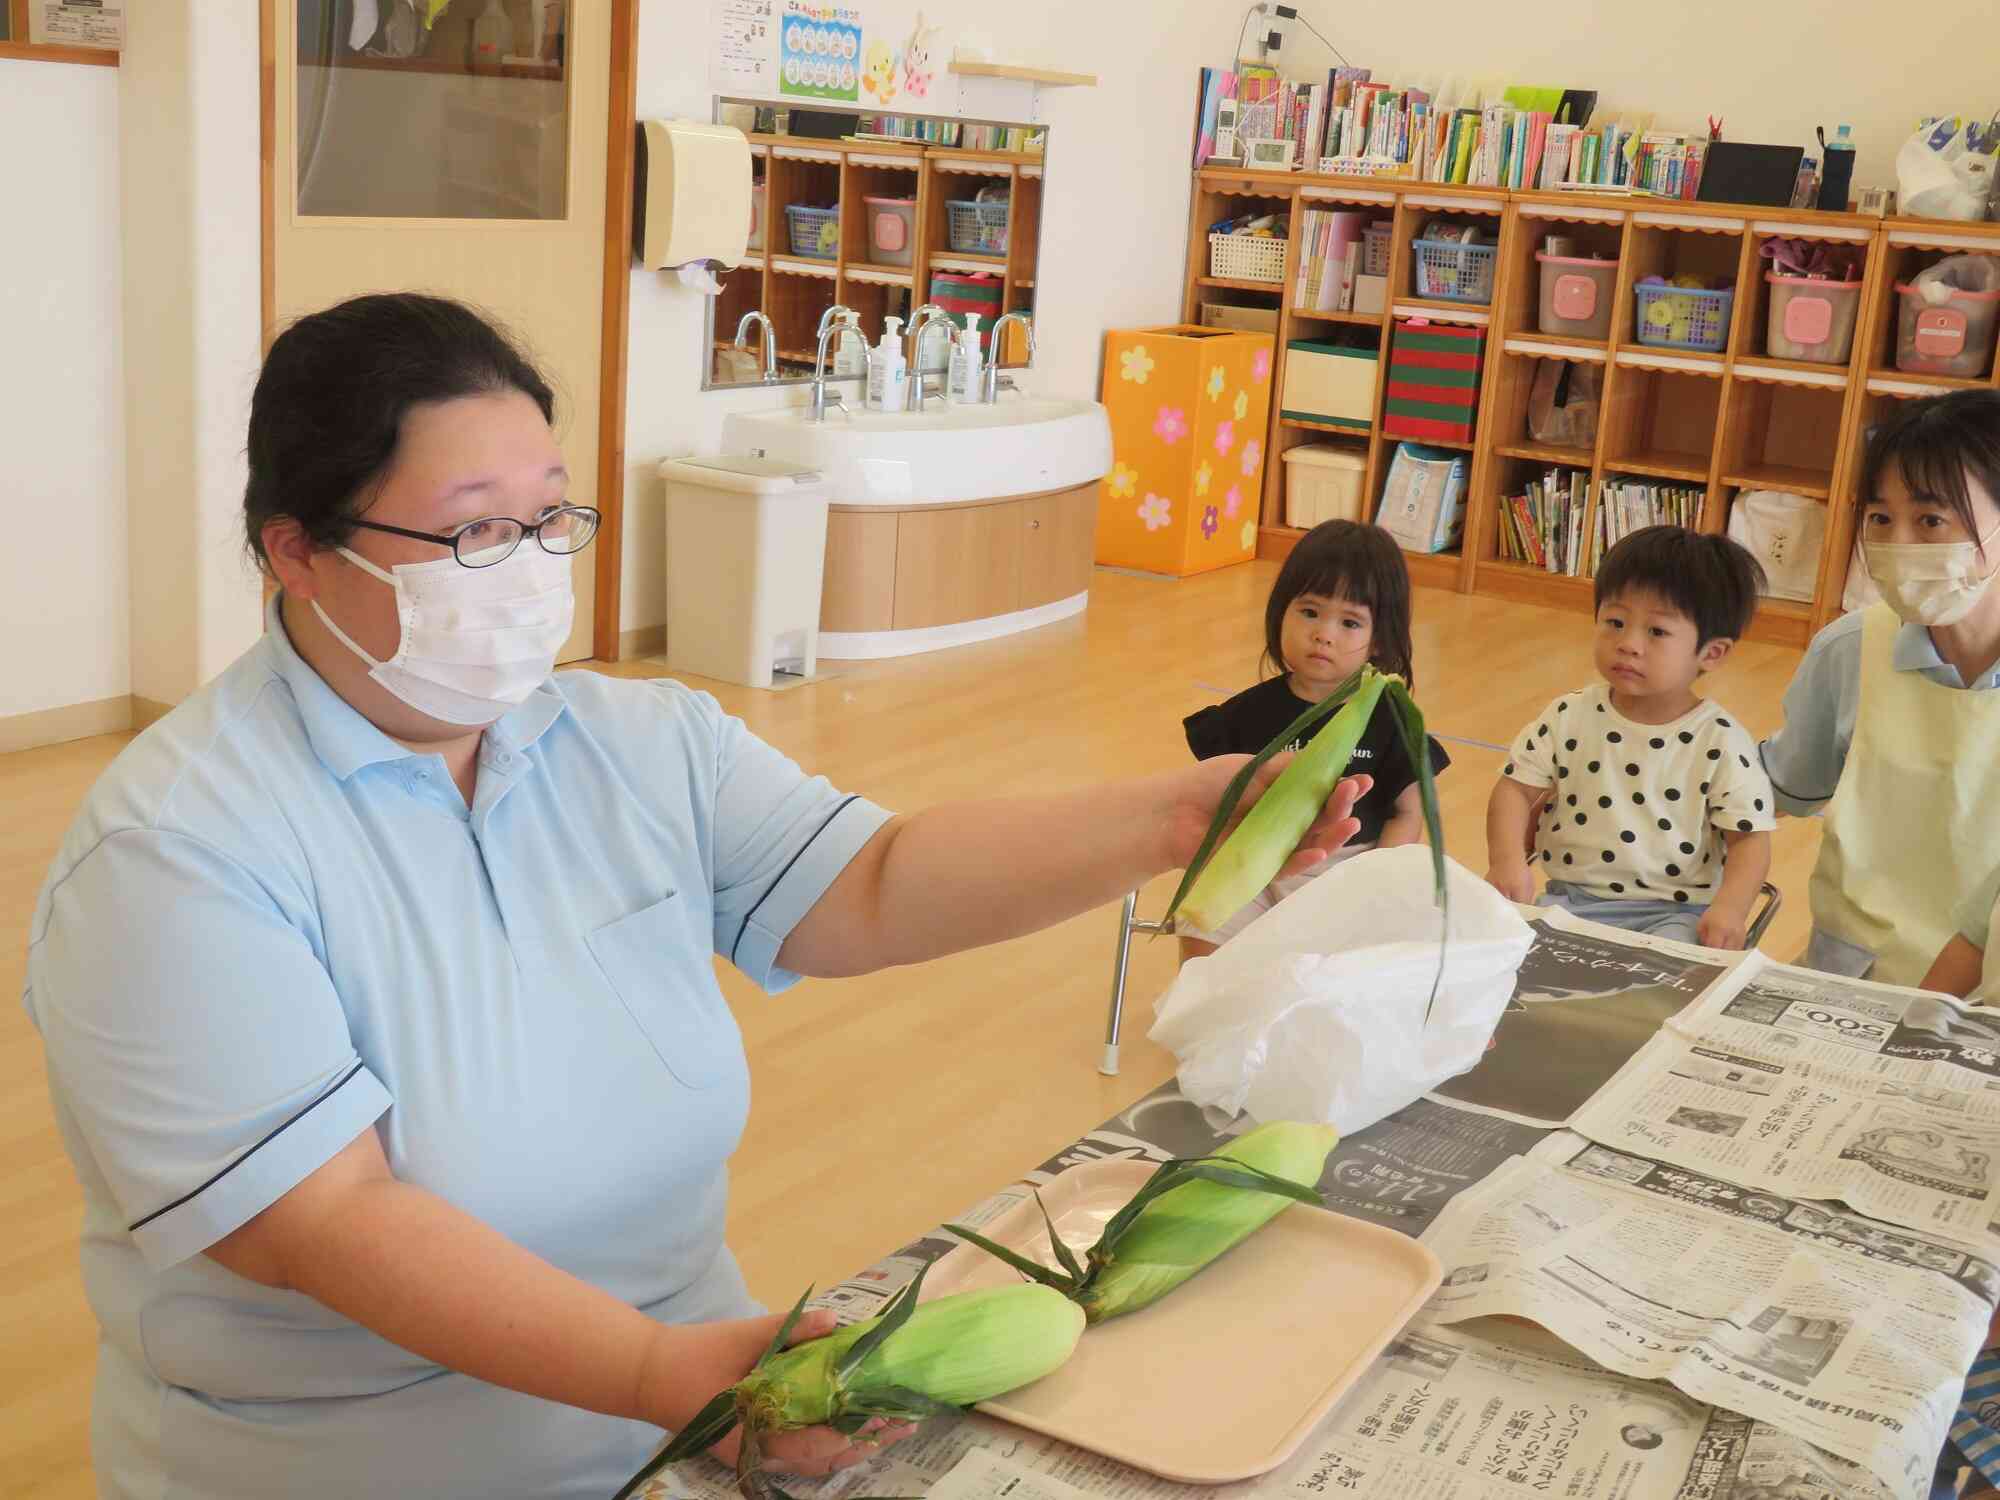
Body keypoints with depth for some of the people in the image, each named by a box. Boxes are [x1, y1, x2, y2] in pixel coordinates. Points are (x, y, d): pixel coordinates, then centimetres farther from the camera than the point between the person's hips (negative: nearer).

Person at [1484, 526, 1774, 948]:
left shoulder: (1721, 743, -6)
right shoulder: (1570, 717, 1)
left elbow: (1750, 838, -5)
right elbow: (1517, 788, 5)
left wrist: (1730, 908, -23)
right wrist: (1506, 860, -14)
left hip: (1673, 910, -2)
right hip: (1572, 899, 3)